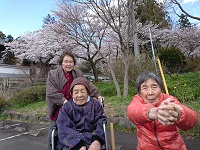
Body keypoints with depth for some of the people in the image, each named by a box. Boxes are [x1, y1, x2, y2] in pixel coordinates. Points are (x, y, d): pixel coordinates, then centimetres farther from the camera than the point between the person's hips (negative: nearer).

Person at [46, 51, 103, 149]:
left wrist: (97, 95, -13)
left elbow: (89, 85, -1)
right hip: (58, 110, -2)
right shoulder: (53, 74, -8)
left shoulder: (78, 74, 2)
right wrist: (63, 100, -26)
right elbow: (50, 92, -17)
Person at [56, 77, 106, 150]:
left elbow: (101, 123, 0)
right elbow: (64, 128, -7)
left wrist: (97, 140, -20)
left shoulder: (96, 105, 10)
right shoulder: (66, 108, 5)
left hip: (90, 140, 1)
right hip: (70, 143, 0)